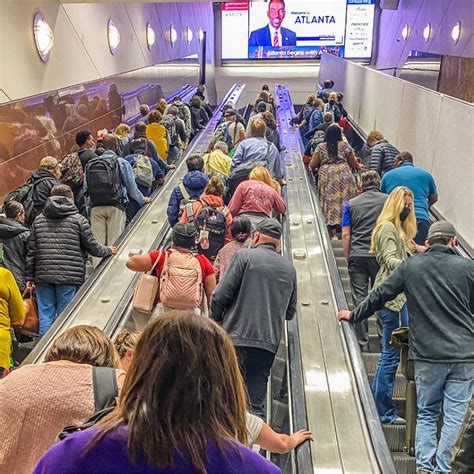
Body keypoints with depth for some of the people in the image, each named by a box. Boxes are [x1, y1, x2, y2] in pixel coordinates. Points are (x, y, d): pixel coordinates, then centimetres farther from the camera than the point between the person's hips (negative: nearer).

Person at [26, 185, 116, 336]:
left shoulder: (38, 220, 11)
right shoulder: (78, 220, 1)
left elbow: (31, 251, 10)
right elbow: (92, 246, 4)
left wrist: (29, 277, 15)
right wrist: (108, 251, 23)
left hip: (43, 277, 3)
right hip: (70, 277, -3)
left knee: (45, 316, 8)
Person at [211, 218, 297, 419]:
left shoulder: (244, 256, -1)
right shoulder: (289, 268, 14)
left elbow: (220, 295, -6)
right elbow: (290, 312, 19)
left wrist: (215, 320, 10)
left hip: (237, 337, -4)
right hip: (269, 344, 5)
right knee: (256, 404, 10)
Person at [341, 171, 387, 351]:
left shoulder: (351, 204, 7)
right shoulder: (388, 200, 5)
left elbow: (346, 234, 3)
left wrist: (348, 258, 10)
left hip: (357, 256, 0)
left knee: (360, 300, 3)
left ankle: (363, 345, 5)